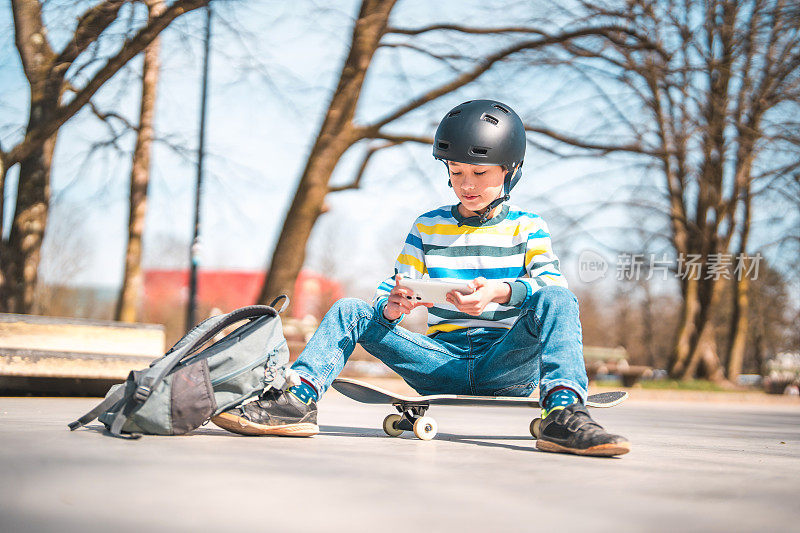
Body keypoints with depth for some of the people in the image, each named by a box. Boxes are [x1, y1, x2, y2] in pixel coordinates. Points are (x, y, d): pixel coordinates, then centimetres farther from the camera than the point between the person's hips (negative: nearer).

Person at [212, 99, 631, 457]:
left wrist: (504, 290, -30)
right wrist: (390, 307, -18)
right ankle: (298, 401, -29)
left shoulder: (527, 228, 7)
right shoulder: (427, 227, 15)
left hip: (508, 364, -2)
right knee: (349, 310, -10)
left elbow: (553, 284, -10)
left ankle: (562, 411, -46)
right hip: (442, 361, 3)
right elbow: (393, 288, 8)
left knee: (557, 300, -28)